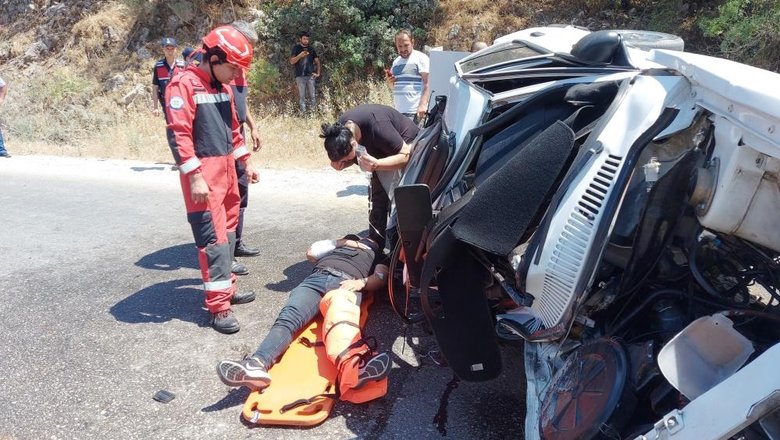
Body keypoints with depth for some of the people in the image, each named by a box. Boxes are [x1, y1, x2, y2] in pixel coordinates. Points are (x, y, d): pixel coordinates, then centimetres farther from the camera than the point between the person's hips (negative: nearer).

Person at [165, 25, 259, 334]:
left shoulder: (223, 87, 14)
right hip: (203, 171, -9)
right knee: (214, 237, -9)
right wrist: (195, 177, -22)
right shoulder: (184, 85, -13)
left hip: (226, 168, 9)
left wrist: (245, 161, 21)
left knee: (227, 233, 15)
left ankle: (226, 288, 28)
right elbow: (179, 134, -19)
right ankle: (219, 307, -4)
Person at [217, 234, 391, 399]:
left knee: (340, 317, -42)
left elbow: (380, 277, 14)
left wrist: (362, 282, -6)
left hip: (346, 283, -3)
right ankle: (257, 364, -56)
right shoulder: (344, 243, 45)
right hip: (315, 279, 3)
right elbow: (311, 253, 30)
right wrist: (341, 242, 28)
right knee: (287, 319, -30)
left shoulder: (377, 255, 37)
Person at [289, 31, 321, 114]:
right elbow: (292, 61, -5)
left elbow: (317, 61, 17)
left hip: (310, 76, 2)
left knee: (312, 95, 4)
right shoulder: (296, 48, 3)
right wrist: (300, 55, -20)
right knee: (301, 96, -1)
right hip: (300, 76, -2)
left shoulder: (311, 49, 11)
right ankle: (303, 112, 3)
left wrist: (318, 73, 7)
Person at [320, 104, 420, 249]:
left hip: (406, 146, -6)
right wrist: (341, 164, -25)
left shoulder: (377, 126, -40)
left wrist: (376, 165, -46)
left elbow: (407, 155, -32)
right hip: (383, 151, 7)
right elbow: (352, 157, -1)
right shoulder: (341, 128, -19)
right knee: (377, 200, 2)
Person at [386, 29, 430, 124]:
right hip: (398, 110, 7)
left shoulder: (421, 58, -3)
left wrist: (423, 105, -23)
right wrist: (389, 81, 3)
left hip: (414, 112, -7)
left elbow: (427, 84, -10)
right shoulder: (396, 61, 18)